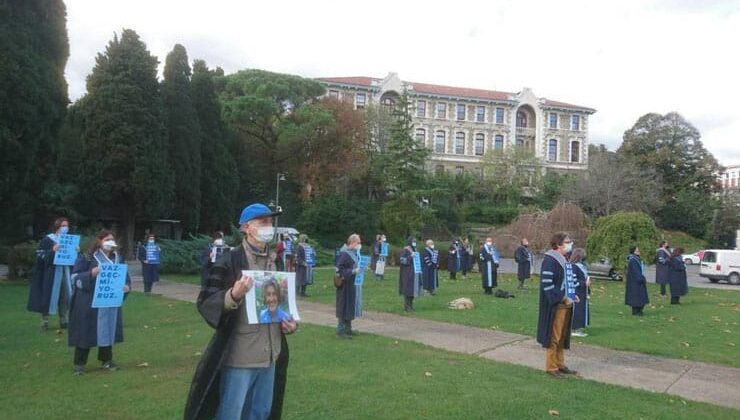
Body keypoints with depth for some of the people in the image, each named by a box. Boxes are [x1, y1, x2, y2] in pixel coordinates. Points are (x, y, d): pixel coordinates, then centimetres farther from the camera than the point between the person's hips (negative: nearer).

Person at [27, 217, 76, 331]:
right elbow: (39, 256, -10)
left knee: (65, 296, 5)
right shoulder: (47, 240, -4)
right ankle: (44, 321, 6)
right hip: (50, 273, -5)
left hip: (65, 272, 5)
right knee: (49, 296, -3)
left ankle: (63, 320, 14)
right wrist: (52, 251, -24)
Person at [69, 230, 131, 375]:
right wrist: (91, 273, -25)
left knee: (108, 330, 10)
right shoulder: (86, 257, -7)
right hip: (89, 303, -5)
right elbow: (75, 277, -9)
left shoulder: (117, 258, 9)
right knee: (86, 332, 1)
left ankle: (106, 360, 24)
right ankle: (79, 364, 13)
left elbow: (125, 276, 14)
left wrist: (127, 286, -7)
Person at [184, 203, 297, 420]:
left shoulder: (277, 262, 10)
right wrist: (234, 295, -29)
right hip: (239, 355, -6)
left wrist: (290, 321, 6)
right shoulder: (229, 261, -11)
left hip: (270, 354, 7)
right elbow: (205, 303, -13)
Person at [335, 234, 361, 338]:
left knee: (350, 307, 15)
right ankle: (340, 330, 5)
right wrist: (353, 271, -23)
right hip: (345, 286, -9)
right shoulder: (344, 254, -17)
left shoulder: (355, 253, 9)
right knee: (344, 307, -2)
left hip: (352, 285, 9)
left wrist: (359, 269, 5)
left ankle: (347, 328, 25)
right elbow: (339, 269, -21)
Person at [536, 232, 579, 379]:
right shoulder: (549, 261, -16)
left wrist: (573, 295, 8)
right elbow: (547, 284, -21)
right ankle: (551, 367, 10)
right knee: (554, 337, 0)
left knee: (562, 337, 16)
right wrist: (564, 298, -18)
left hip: (566, 304, 9)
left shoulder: (564, 260, 12)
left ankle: (560, 364, 27)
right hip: (555, 305, -9)